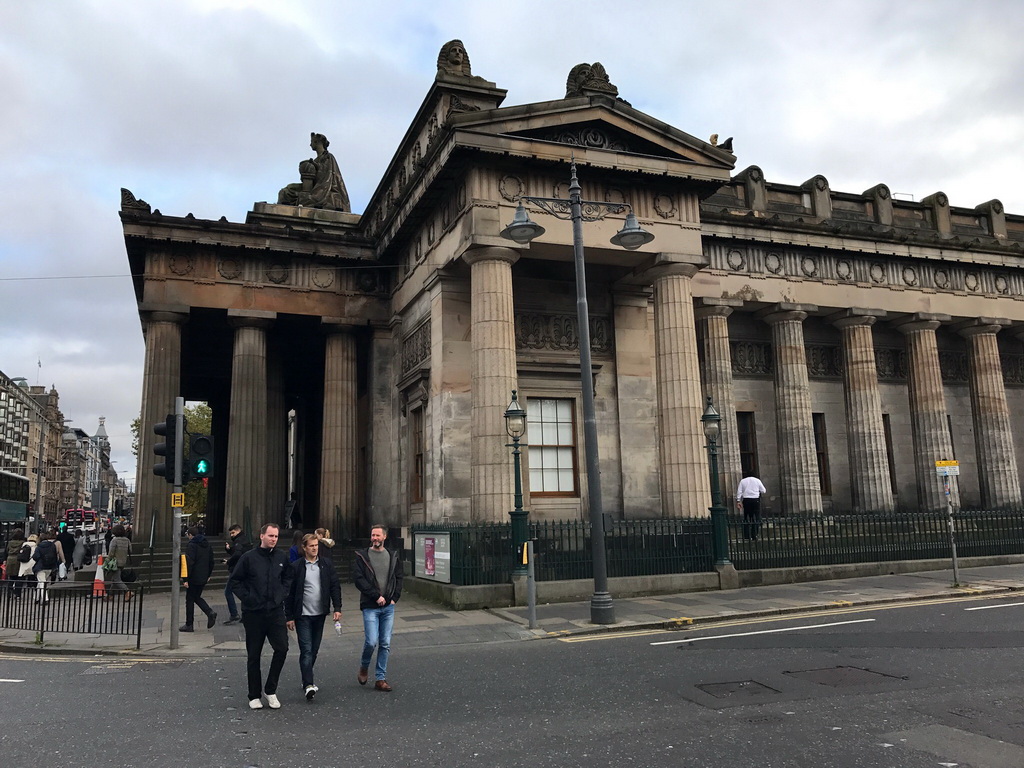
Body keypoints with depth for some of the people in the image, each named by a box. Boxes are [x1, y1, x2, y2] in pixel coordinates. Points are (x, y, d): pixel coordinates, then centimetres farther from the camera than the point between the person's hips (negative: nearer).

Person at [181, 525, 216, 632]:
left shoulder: (191, 545, -13)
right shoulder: (207, 544, 10)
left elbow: (189, 563, -19)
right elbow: (211, 561, 14)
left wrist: (186, 579, -17)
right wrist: (208, 574, 22)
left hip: (193, 577, -7)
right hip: (203, 578, 7)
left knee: (190, 600, 5)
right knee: (197, 597, 20)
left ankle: (189, 625, 10)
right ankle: (210, 612, -2)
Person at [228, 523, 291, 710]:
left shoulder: (281, 557, 4)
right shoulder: (249, 558, -6)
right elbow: (234, 581, 1)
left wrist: (282, 594, 6)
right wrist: (246, 597, -7)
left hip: (276, 611, 2)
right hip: (253, 613, -2)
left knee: (282, 648, -7)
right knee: (253, 655, 8)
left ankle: (271, 689, 11)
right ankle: (254, 696, 21)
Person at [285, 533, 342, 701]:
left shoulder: (326, 564, 3)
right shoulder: (296, 566, -5)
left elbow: (335, 586, 4)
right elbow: (289, 593, -3)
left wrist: (337, 608, -4)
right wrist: (289, 616, -4)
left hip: (320, 614, 4)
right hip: (303, 615, -4)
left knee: (314, 650, 12)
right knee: (306, 650, -9)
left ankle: (306, 680, 26)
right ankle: (308, 685, -12)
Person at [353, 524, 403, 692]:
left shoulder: (393, 557, 10)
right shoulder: (362, 556, -1)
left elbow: (398, 579, 13)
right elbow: (358, 579, -9)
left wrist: (394, 597, -1)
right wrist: (376, 596, -14)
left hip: (388, 606, 3)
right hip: (370, 607, -3)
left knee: (385, 644, 5)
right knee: (371, 642, -10)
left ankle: (381, 678, 15)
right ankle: (364, 667, 19)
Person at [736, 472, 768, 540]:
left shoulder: (742, 481, 9)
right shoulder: (757, 480, 7)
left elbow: (739, 492, 2)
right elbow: (763, 491, 7)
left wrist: (738, 501, 2)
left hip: (746, 500, 2)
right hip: (755, 500, -1)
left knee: (746, 517, 6)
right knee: (756, 518, 2)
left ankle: (746, 535, 2)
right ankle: (754, 535, -1)